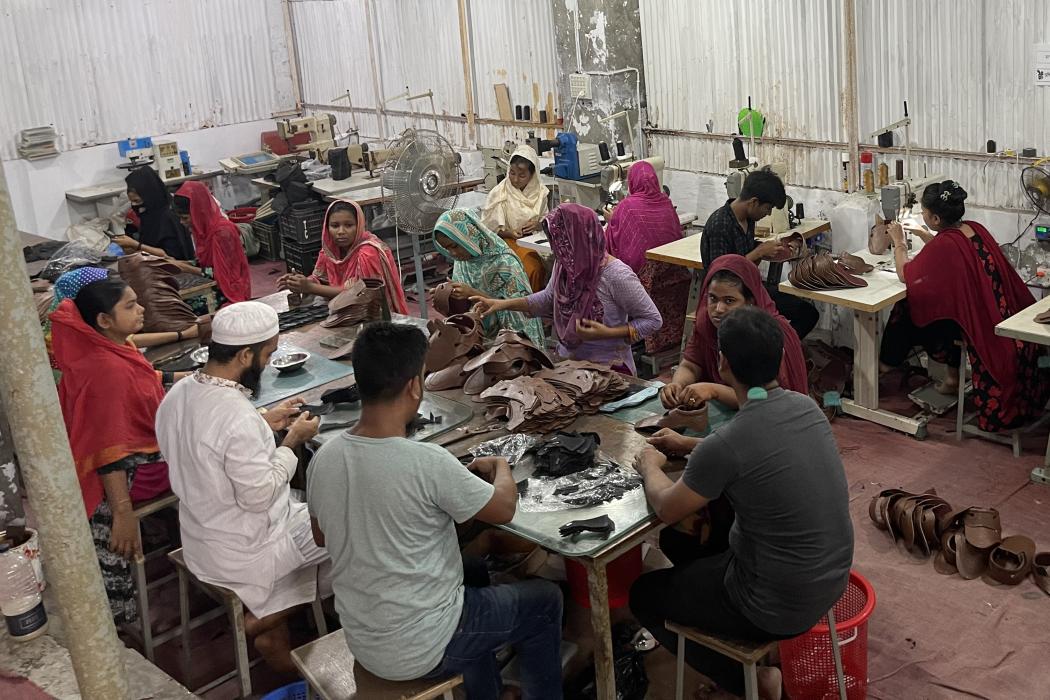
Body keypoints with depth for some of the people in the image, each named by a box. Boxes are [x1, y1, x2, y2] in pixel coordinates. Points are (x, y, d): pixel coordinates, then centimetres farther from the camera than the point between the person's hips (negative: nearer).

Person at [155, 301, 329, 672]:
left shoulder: (177, 394, -5)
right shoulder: (238, 416, -32)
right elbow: (259, 495, -26)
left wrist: (265, 423, 5)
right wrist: (292, 441, -15)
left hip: (199, 540, 9)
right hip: (241, 555, -8)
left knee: (301, 511, 27)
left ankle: (274, 640, 27)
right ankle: (261, 622, 15)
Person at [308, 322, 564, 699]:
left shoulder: (324, 458, -9)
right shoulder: (427, 462, -27)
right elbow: (503, 509, -11)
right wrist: (501, 466, 11)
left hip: (361, 642, 6)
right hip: (421, 651, -6)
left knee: (472, 576, 32)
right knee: (544, 599, 16)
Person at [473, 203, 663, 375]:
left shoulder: (617, 276, -22)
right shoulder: (564, 265, -4)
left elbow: (653, 320, -11)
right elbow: (550, 298, 18)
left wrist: (608, 333, -21)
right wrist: (504, 304, 9)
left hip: (609, 369, -6)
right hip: (567, 361, 6)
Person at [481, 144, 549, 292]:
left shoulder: (540, 192, 3)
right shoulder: (499, 194, -7)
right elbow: (488, 227, -5)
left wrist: (538, 225, -10)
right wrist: (508, 233, -21)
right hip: (508, 241, -4)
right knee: (533, 267, -31)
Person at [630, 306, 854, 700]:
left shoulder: (726, 445, -27)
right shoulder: (806, 407, -5)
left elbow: (666, 510, -10)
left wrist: (650, 467, 10)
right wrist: (688, 445, 22)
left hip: (781, 605, -7)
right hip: (832, 578, 7)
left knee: (644, 595, 16)